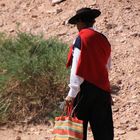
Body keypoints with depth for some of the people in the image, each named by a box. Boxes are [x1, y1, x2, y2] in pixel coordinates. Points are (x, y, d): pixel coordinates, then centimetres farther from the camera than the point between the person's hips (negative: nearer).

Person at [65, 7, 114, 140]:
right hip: (103, 88, 6)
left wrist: (72, 93, -12)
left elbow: (77, 68, -13)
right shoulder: (103, 39, 9)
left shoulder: (81, 38, -9)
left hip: (85, 89, -6)